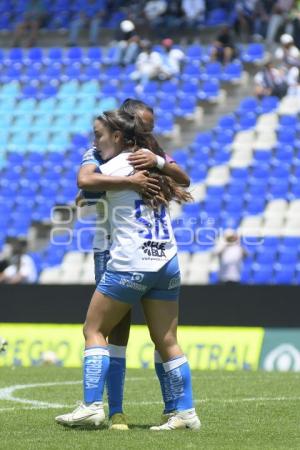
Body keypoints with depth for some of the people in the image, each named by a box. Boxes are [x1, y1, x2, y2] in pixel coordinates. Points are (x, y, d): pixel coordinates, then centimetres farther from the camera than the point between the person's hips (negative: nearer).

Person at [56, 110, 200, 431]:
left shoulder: (120, 164, -7)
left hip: (129, 265, -7)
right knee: (166, 341, 9)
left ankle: (92, 405, -6)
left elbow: (84, 180, -21)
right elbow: (182, 180, 34)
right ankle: (185, 412, 7)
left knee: (94, 330, 3)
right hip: (166, 263, 7)